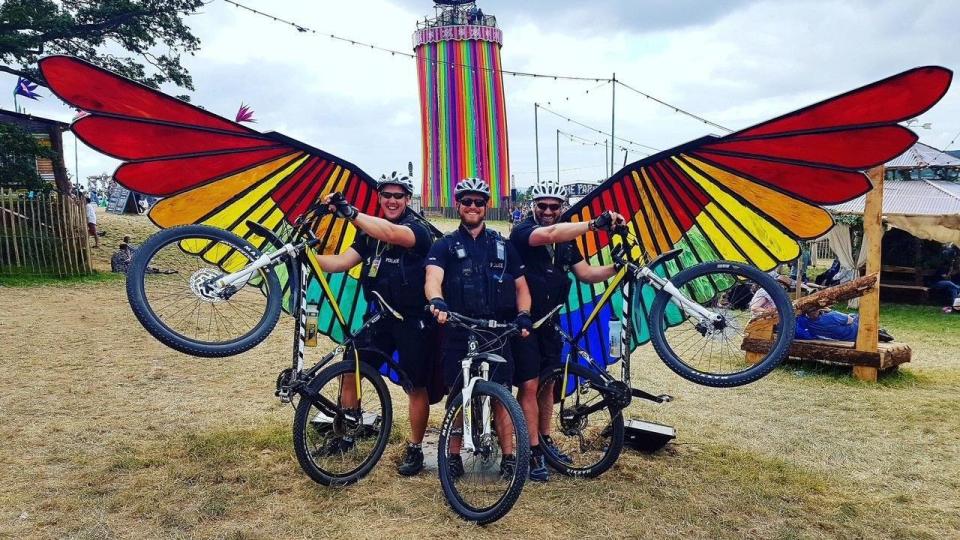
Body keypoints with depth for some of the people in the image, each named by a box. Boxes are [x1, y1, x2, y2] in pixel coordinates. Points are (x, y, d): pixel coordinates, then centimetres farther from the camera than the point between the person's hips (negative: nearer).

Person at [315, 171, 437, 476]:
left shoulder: (417, 228, -12)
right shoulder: (370, 231, 9)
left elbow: (391, 233, -34)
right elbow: (341, 262, 2)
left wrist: (348, 211, -44)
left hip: (412, 321, -6)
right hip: (379, 317, 6)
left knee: (417, 387, 4)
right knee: (350, 371, 7)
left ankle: (415, 449, 21)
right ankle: (346, 437, 26)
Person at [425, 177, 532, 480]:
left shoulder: (503, 246, 13)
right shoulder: (444, 246, 6)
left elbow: (521, 286, 14)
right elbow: (433, 278, -12)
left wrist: (523, 314, -4)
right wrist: (436, 301, -34)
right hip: (457, 332, -1)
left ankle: (508, 456, 15)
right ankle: (454, 457, 21)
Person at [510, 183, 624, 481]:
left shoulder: (567, 241, 9)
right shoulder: (523, 231, -13)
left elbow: (585, 273, 5)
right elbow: (549, 234, -35)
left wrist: (616, 268, -12)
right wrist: (596, 223, -39)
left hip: (549, 322, 7)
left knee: (548, 383, 14)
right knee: (529, 385, -6)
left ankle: (545, 439, 29)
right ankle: (533, 452, 2)